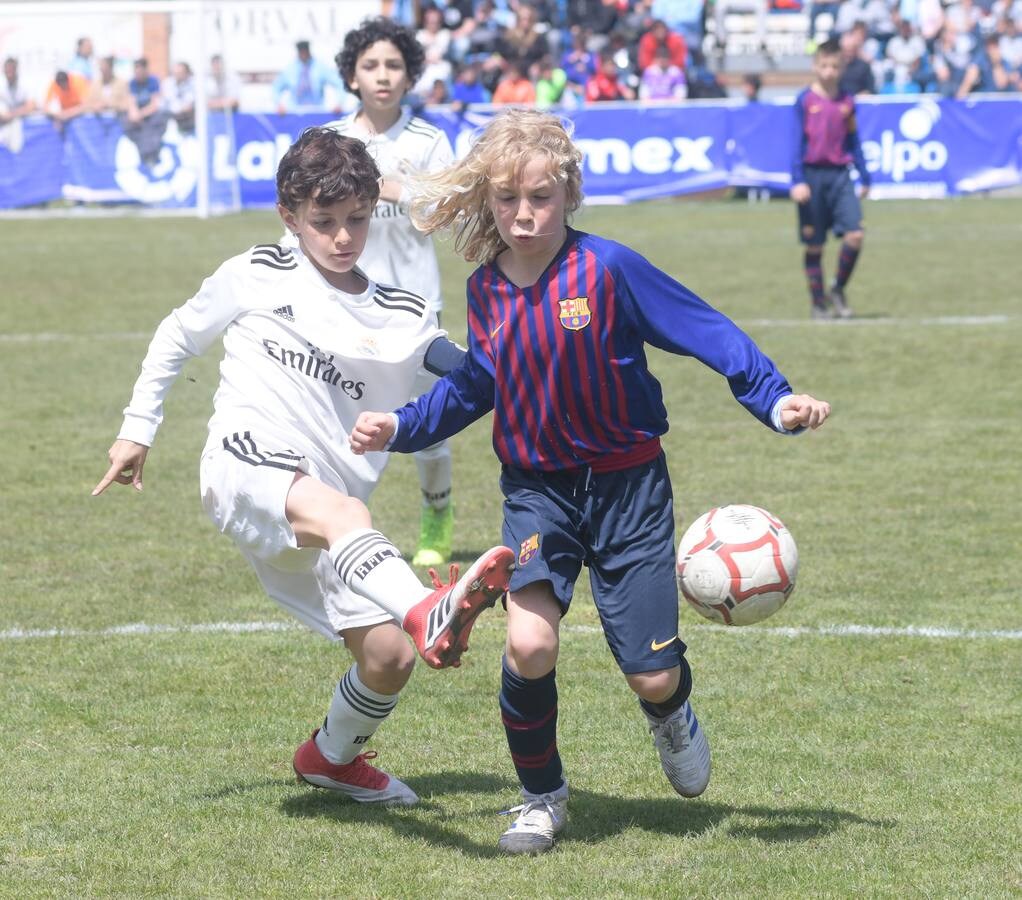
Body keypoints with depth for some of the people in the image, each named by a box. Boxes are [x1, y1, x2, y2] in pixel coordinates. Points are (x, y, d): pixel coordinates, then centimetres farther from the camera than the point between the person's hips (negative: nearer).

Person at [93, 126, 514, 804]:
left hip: (326, 509, 5)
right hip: (247, 467, -5)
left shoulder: (402, 317, 15)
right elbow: (178, 338, 23)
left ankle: (333, 756, 28)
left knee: (389, 659, -5)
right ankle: (427, 614, -68)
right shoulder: (258, 277, 11)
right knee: (339, 512, -39)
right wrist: (138, 430, 21)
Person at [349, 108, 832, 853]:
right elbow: (472, 387, 16)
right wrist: (400, 428, 5)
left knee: (651, 675, -2)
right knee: (529, 646, -21)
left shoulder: (607, 269, -15)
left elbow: (707, 330, -13)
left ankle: (672, 714, 39)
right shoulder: (486, 290, 0)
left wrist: (776, 400, -22)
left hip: (627, 485, -2)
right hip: (537, 490, 2)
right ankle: (542, 797, 4)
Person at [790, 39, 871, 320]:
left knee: (855, 235, -11)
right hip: (813, 174, -3)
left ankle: (838, 290, 9)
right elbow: (797, 141, -4)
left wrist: (864, 177, 16)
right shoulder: (805, 100, -2)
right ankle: (818, 302, 15)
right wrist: (797, 181, -11)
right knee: (814, 244, 3)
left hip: (840, 174, 3)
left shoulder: (846, 101, 8)